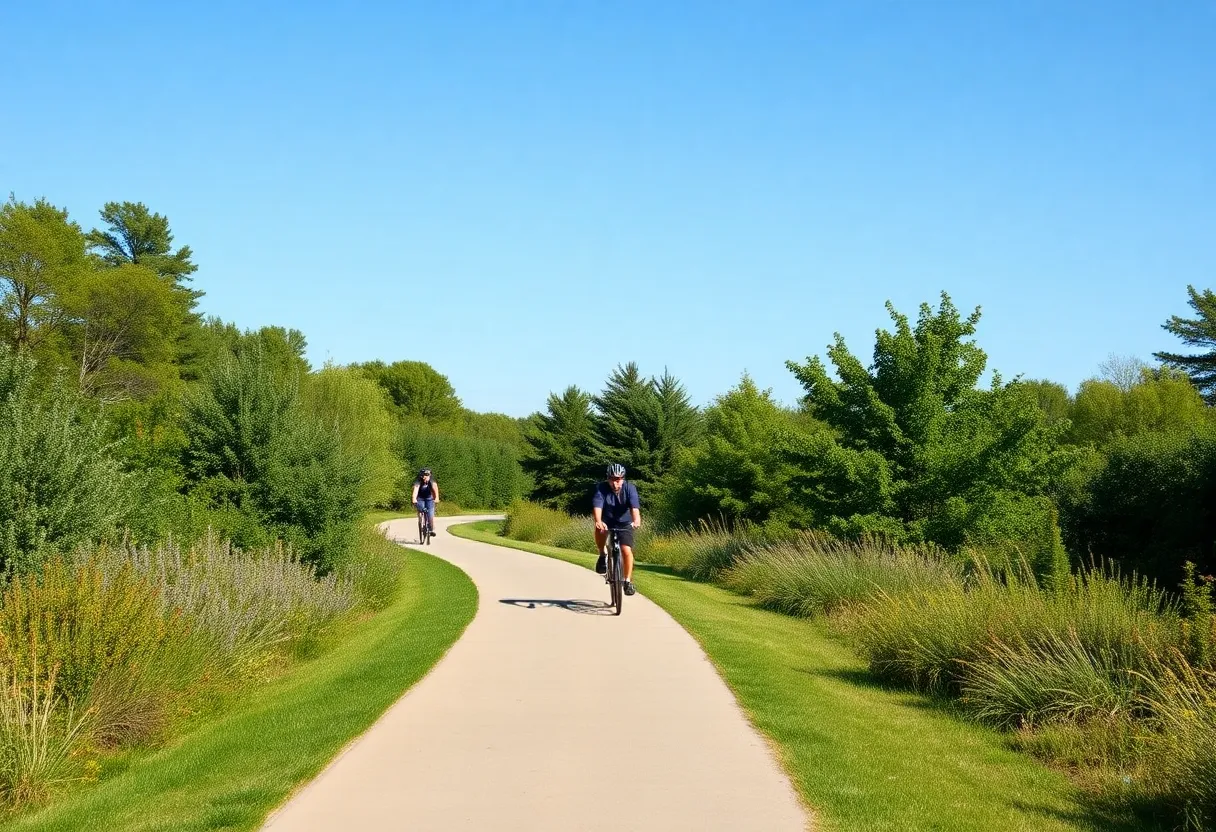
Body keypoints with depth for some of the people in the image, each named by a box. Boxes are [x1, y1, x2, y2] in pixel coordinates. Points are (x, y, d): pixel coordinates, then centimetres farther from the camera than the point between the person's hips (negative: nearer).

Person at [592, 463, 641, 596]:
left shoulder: (630, 488, -20)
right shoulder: (601, 488, -21)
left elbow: (634, 506, -34)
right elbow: (597, 506, -35)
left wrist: (636, 521, -54)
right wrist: (598, 521, -54)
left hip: (624, 523, 0)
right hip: (607, 521, 0)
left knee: (627, 550, -17)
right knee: (600, 531, -33)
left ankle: (628, 581, 0)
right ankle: (603, 555, -7)